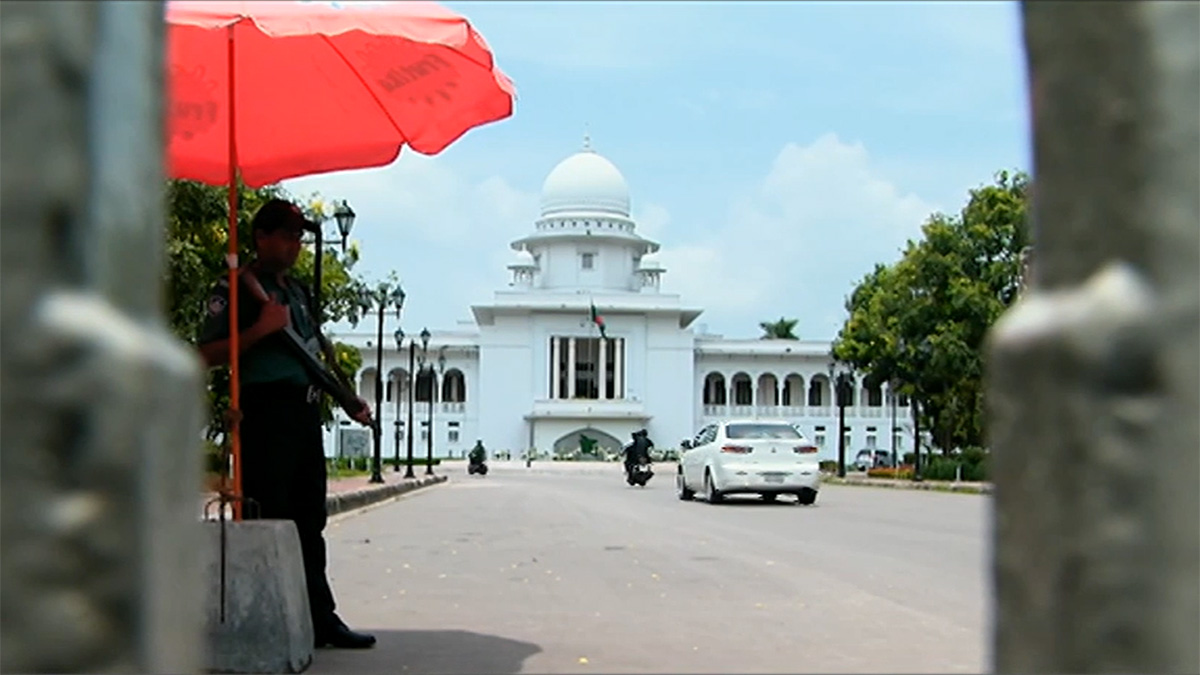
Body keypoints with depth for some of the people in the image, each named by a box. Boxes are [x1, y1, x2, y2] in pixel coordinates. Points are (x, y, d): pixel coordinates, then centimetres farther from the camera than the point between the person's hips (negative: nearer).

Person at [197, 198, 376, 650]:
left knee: (309, 522, 12)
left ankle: (320, 618, 19)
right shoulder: (238, 288, -6)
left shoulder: (297, 290, 20)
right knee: (267, 521, -8)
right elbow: (207, 354, -15)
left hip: (306, 413, 9)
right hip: (267, 411, -9)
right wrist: (261, 328, -22)